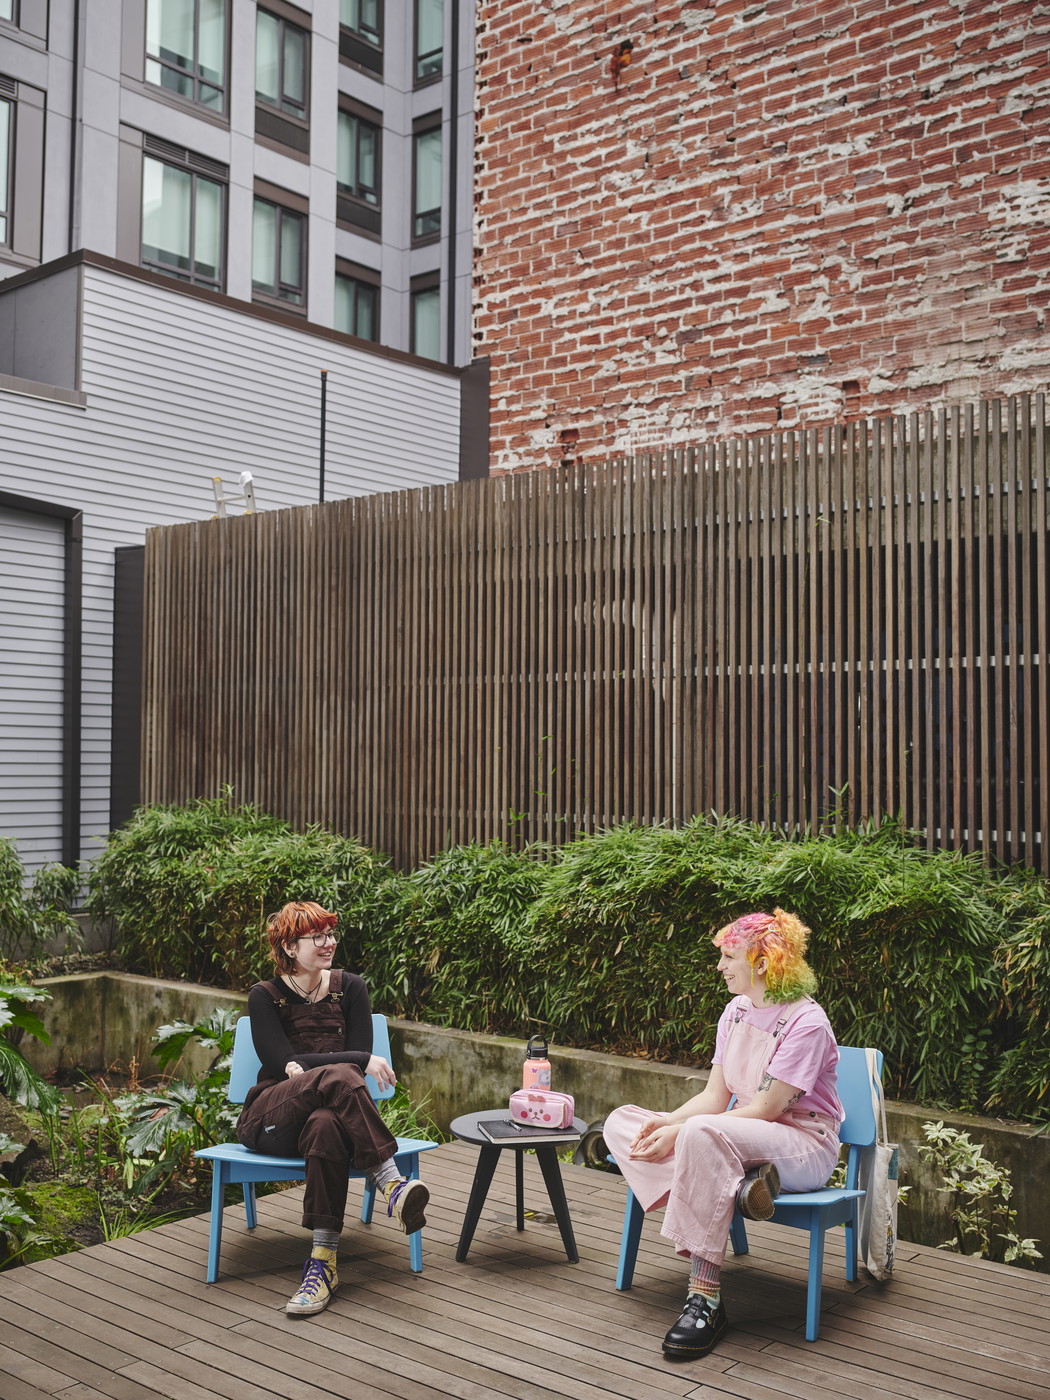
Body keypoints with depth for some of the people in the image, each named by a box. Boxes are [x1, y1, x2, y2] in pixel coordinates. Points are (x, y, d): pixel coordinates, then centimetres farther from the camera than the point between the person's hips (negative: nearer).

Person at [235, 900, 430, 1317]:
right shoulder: (265, 996, 2)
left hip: (327, 1110, 2)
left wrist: (308, 1069, -17)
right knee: (339, 1075, -36)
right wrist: (363, 1061, -19)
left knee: (325, 1124, -41)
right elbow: (285, 1063, -11)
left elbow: (359, 1057, 2)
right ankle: (392, 1184, -41)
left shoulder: (349, 987, 10)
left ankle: (323, 1262, -43)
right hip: (270, 1121, -2)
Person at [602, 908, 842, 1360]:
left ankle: (705, 1298, -34)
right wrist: (667, 1121, -13)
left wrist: (681, 1132, -22)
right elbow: (715, 1097, 7)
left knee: (703, 1133, -39)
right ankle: (738, 1186, -27)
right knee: (622, 1123, -9)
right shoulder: (737, 1011, 9)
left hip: (804, 1145, -8)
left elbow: (767, 1110, -19)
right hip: (742, 1139, 8)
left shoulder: (806, 1023, -16)